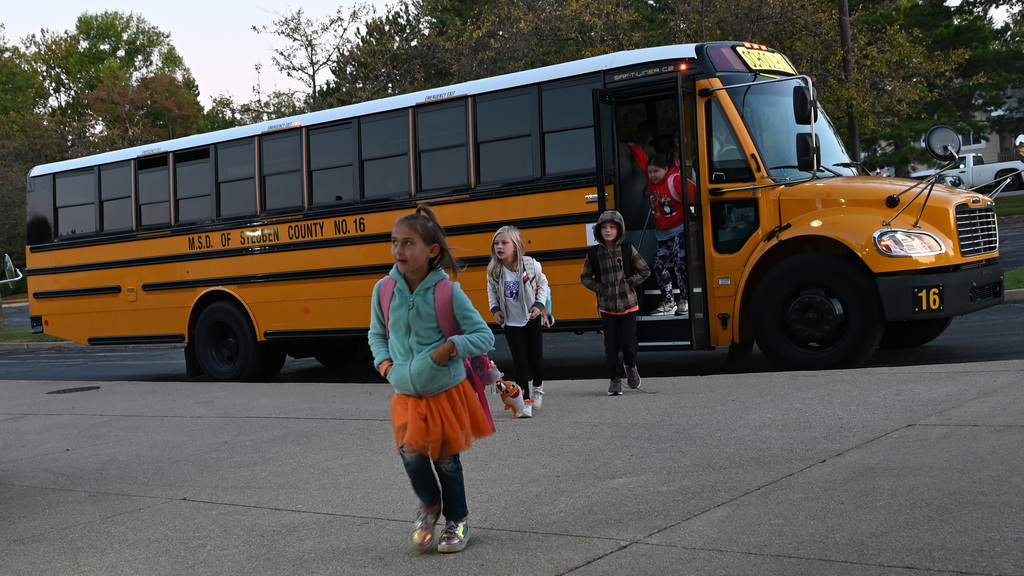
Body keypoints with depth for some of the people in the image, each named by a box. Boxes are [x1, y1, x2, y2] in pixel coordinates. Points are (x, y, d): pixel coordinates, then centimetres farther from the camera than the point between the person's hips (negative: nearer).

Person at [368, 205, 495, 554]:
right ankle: (429, 505, 22)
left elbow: (485, 336, -9)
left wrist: (451, 346, -23)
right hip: (406, 395, 2)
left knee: (446, 461, 8)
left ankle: (457, 521, 32)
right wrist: (383, 360, -4)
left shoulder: (448, 292, -16)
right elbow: (376, 333, 13)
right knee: (412, 454, -9)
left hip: (446, 392, -2)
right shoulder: (384, 290, -6)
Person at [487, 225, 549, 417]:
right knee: (520, 362, -2)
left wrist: (539, 304, -9)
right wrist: (495, 309, -4)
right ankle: (526, 401, 6)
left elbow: (543, 283, 1)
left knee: (535, 358, 6)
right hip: (510, 322, 1)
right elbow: (492, 290, 8)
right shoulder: (494, 270, -11)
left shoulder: (530, 265, -17)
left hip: (531, 319, -1)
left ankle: (538, 388, 37)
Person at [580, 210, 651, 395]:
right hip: (607, 307, 1)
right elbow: (585, 277, 10)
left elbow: (645, 271, 5)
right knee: (611, 345, 1)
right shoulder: (594, 253, -1)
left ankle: (630, 367, 29)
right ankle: (615, 378, 14)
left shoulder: (628, 250, -4)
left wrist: (630, 282, -7)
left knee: (628, 342, -1)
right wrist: (599, 288, -3)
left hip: (628, 305, -1)